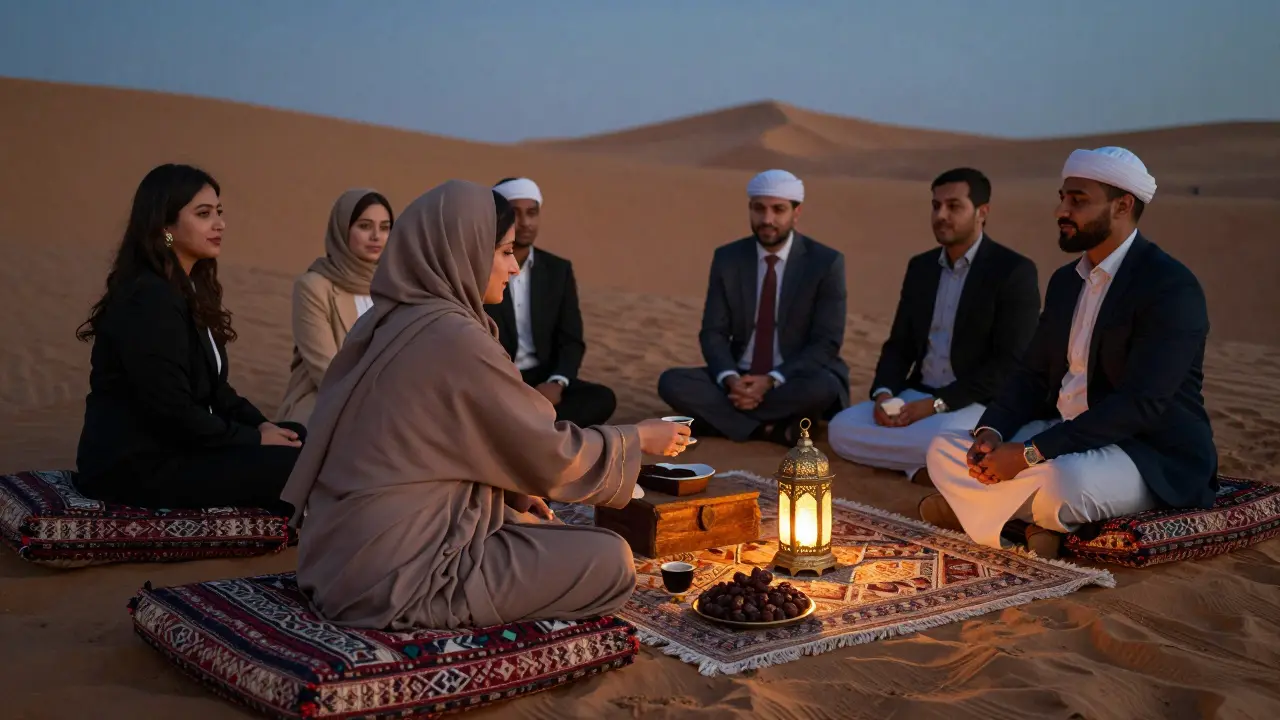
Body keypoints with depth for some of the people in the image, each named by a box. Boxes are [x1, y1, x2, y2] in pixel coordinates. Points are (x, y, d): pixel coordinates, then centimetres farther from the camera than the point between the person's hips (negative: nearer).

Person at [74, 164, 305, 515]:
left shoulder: (191, 289, 13)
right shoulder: (147, 299, -19)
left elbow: (212, 387, 15)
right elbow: (172, 412, -23)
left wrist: (259, 424, -1)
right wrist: (254, 439, -14)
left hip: (174, 444, 10)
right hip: (137, 464, -10)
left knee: (304, 439, 0)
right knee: (294, 467, -18)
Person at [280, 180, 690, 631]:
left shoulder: (389, 321, 8)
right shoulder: (454, 338, -19)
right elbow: (548, 452, -10)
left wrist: (514, 490, 12)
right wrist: (639, 439, 5)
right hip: (398, 574, -9)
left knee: (538, 525, 24)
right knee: (610, 561, -3)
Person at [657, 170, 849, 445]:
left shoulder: (826, 262, -7)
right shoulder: (727, 258, 2)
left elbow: (827, 343, -10)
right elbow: (713, 332, 0)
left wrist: (771, 381, -24)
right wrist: (730, 379, -21)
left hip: (795, 380, -3)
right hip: (739, 379, 3)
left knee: (822, 388, -37)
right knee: (671, 382, -22)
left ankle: (722, 416, -19)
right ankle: (775, 429, -24)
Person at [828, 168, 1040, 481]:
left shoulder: (1014, 271, -8)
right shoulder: (920, 267, 12)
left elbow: (1009, 363, -15)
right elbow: (899, 345, 13)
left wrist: (937, 404, -21)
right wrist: (884, 394, -9)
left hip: (978, 405, -7)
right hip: (916, 397, 7)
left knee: (937, 443, -39)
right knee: (841, 429, -16)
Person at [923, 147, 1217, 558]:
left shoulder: (1171, 287, -16)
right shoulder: (1066, 281, 12)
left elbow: (1141, 403, -25)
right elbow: (1033, 373, 12)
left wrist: (1032, 453, -28)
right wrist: (991, 432, -10)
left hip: (1154, 457, -8)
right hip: (1065, 436, 8)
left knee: (1062, 482, -38)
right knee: (945, 451, -4)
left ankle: (975, 505, -9)